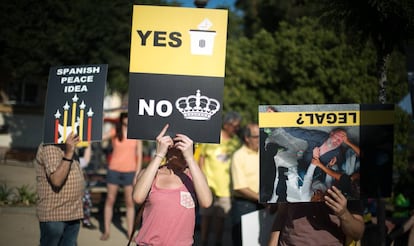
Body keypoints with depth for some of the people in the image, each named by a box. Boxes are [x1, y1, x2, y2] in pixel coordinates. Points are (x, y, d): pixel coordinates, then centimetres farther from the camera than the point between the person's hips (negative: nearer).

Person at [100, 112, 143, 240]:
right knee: (110, 200, 4)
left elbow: (139, 156, 1)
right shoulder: (114, 132, 1)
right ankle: (106, 231, 12)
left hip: (130, 172, 0)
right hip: (114, 170, 0)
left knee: (130, 202, 2)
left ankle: (130, 232, 9)